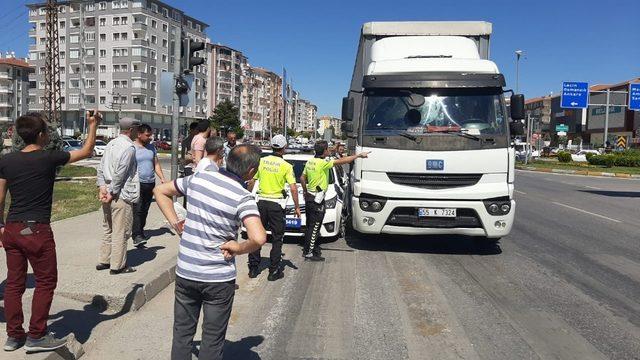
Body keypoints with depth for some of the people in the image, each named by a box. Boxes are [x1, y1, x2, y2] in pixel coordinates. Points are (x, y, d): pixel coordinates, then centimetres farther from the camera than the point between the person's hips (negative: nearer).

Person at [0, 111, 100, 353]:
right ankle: (36, 337, 10)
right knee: (46, 282, 6)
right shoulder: (49, 158, -10)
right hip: (36, 230, -6)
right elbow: (86, 151, 2)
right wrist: (93, 125, 11)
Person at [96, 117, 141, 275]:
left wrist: (103, 187, 3)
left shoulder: (111, 144, 12)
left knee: (108, 230, 19)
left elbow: (101, 168, 10)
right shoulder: (129, 147, -16)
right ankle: (117, 266, 9)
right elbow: (120, 174, -21)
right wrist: (112, 193, -15)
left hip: (108, 192, 9)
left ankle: (103, 261, 27)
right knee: (121, 232, 1)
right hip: (122, 195, -9)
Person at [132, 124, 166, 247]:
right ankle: (136, 236, -14)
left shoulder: (151, 147, 13)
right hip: (137, 184, -6)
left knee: (145, 210, 11)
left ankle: (140, 230, 22)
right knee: (137, 210, -12)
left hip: (150, 183, 6)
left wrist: (162, 178, 5)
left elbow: (156, 164, 17)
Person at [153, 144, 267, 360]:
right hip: (219, 278, -4)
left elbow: (160, 191, 11)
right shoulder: (243, 198, -17)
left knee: (182, 333, 20)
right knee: (212, 341, 13)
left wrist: (175, 223, 8)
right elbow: (259, 238, -31)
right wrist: (237, 248, -12)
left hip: (185, 272, 4)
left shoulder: (199, 178, -2)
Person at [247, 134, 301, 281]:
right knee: (277, 238, 7)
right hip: (277, 204, -3)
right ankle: (274, 271, 9)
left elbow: (251, 182, 7)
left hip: (261, 201, 4)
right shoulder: (286, 166, -8)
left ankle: (253, 268, 19)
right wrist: (297, 207, -3)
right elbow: (293, 188, -12)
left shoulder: (261, 161, 2)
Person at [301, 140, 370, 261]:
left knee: (310, 226, 17)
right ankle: (309, 253, 3)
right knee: (314, 227, -2)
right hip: (317, 199, -9)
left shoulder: (310, 161, 8)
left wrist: (305, 191, 27)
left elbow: (302, 178, 15)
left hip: (309, 196, 9)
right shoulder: (323, 163, -19)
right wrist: (359, 155, -11)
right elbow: (342, 161, -19)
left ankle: (308, 248, 27)